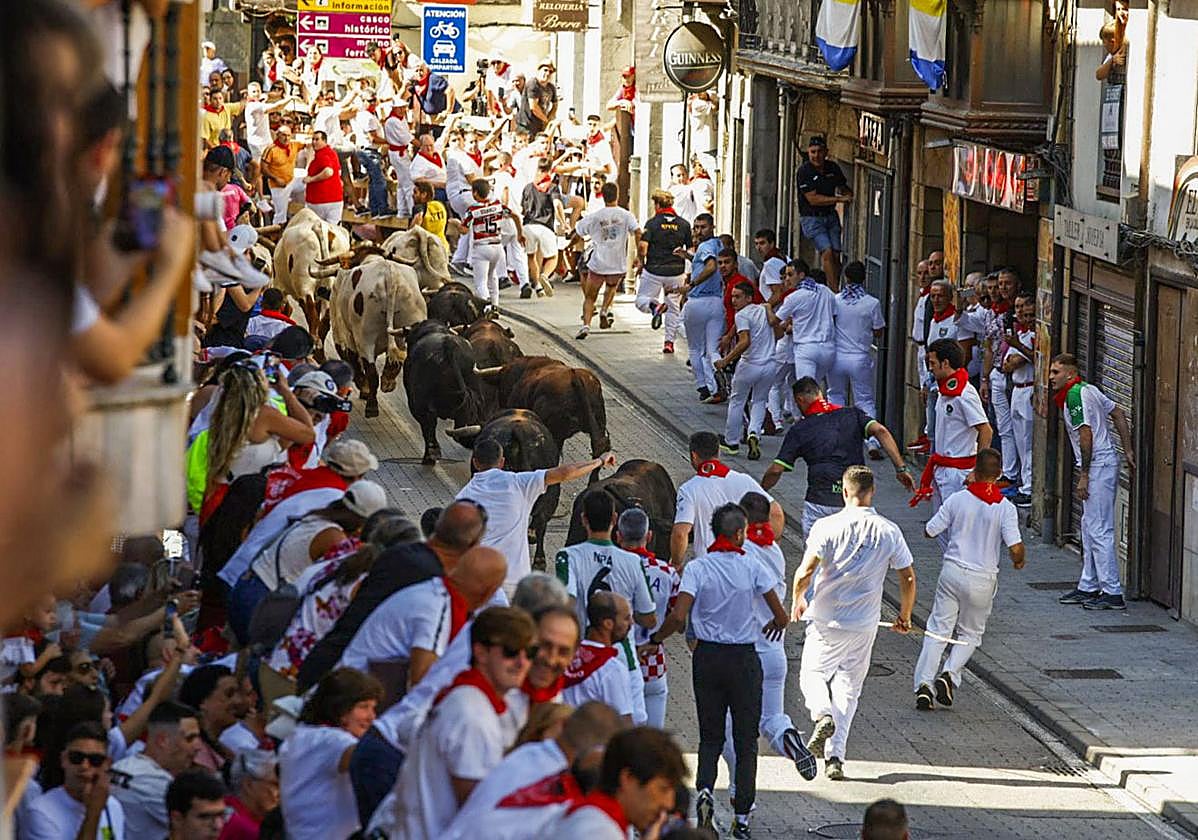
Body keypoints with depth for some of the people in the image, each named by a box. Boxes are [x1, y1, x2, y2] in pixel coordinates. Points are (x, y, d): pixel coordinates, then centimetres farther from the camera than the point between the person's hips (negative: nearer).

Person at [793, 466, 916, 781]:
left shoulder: (827, 527, -12)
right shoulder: (889, 531, -4)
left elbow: (805, 572, -16)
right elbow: (908, 578, 0)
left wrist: (797, 600, 5)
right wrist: (904, 616, 16)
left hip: (826, 619, -2)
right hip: (865, 624, 2)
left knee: (813, 674, 18)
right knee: (848, 688, 14)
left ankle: (822, 714, -14)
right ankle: (835, 757, 7)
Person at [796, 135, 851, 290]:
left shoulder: (833, 168, 5)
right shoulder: (804, 171, -12)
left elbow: (845, 188, 21)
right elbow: (813, 199, -19)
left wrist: (848, 195, -4)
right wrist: (839, 199, -20)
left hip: (831, 215, 5)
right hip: (811, 218, -5)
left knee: (836, 255, -2)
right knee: (827, 252, -17)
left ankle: (835, 290, 5)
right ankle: (835, 292, -18)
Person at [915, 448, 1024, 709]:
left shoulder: (957, 499, -6)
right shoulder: (1005, 508, -10)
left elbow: (930, 531, 3)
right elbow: (1015, 548, -16)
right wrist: (1018, 561, 9)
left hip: (952, 572, 1)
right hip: (983, 578, -1)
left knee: (938, 629, 8)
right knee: (970, 633, 16)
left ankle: (924, 683, -5)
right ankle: (950, 675, -6)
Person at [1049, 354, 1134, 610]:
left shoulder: (1075, 394, -15)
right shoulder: (1088, 389, 16)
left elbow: (1086, 435, -20)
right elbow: (1119, 414, 17)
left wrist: (1084, 476, -18)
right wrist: (1128, 451, 14)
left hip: (1098, 465, -11)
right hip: (1106, 462, 11)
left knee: (1099, 531, -8)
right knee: (1089, 528, 16)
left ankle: (1112, 593, -6)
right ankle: (1088, 587, 23)